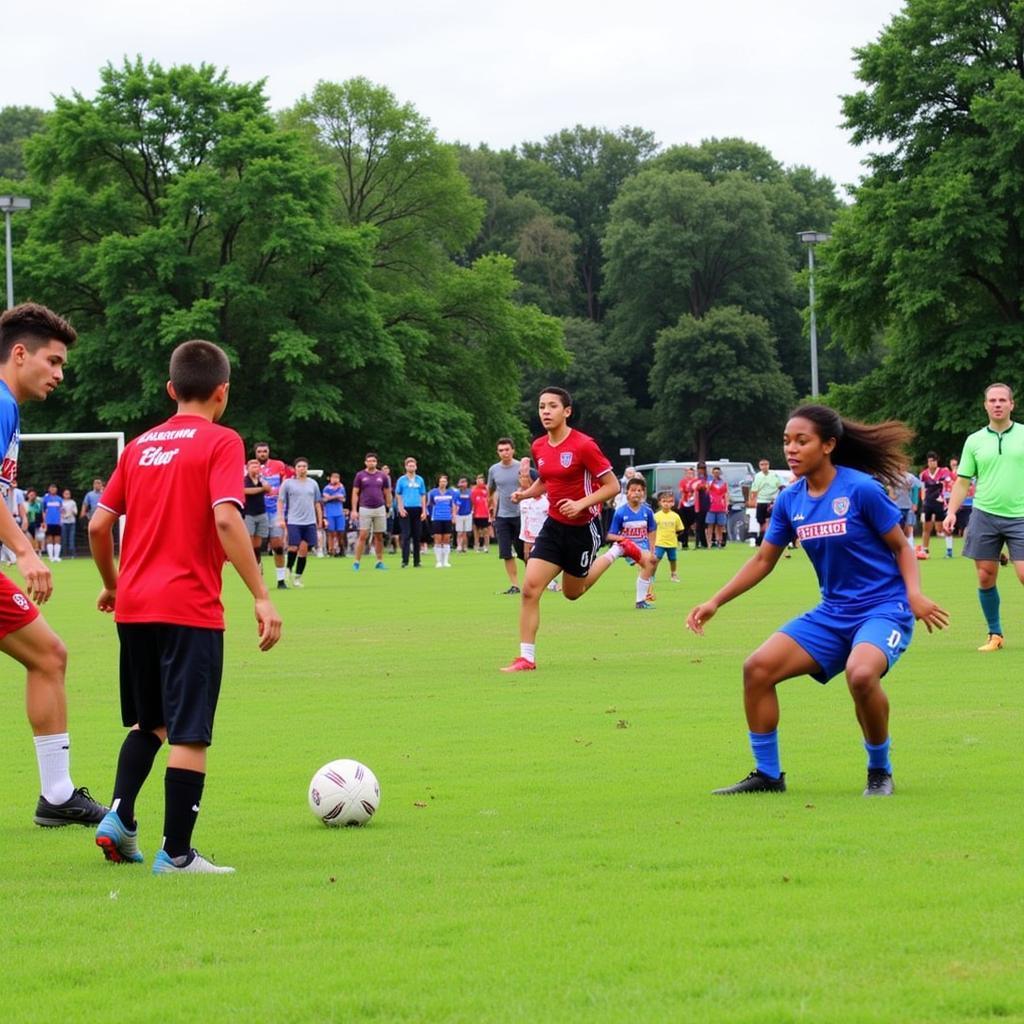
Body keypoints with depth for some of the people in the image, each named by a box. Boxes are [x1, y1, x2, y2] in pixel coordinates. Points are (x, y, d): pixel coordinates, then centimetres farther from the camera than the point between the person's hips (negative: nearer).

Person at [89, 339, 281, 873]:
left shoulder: (140, 446, 12)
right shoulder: (221, 442, -5)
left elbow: (98, 525, 10)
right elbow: (226, 520, -18)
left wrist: (112, 585, 25)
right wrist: (262, 597, -19)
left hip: (133, 607, 6)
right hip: (190, 607, -6)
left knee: (148, 722, 21)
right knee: (189, 733, -3)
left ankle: (119, 817, 7)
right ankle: (176, 853, -4)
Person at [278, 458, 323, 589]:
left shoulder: (313, 484, 12)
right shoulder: (288, 483, 2)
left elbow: (317, 503, 17)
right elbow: (280, 501, 2)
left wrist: (320, 520, 13)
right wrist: (280, 518, -6)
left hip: (310, 522, 3)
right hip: (293, 521, -3)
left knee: (304, 549, -1)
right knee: (293, 548, -10)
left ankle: (298, 576, 8)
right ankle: (289, 569, 16)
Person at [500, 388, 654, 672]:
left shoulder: (584, 446, -19)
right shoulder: (539, 447, 1)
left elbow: (612, 486, -15)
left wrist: (581, 504, -27)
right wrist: (524, 494, 1)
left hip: (583, 528, -5)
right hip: (554, 526, 5)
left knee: (573, 592, 15)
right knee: (530, 587, -10)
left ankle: (620, 550, 38)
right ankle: (526, 658, -3)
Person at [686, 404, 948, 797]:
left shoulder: (861, 489, -14)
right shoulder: (790, 501, 2)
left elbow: (901, 546, -6)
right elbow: (763, 560, 12)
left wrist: (914, 593, -22)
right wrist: (715, 602, 6)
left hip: (883, 608, -6)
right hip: (832, 613, 7)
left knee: (861, 673, -35)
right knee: (758, 668, -7)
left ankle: (880, 772, -9)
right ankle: (768, 775, 8)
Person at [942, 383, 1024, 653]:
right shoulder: (974, 441, 7)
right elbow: (963, 481, 9)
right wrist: (952, 511, -3)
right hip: (985, 516, 2)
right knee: (985, 578, 3)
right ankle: (995, 634, 15)